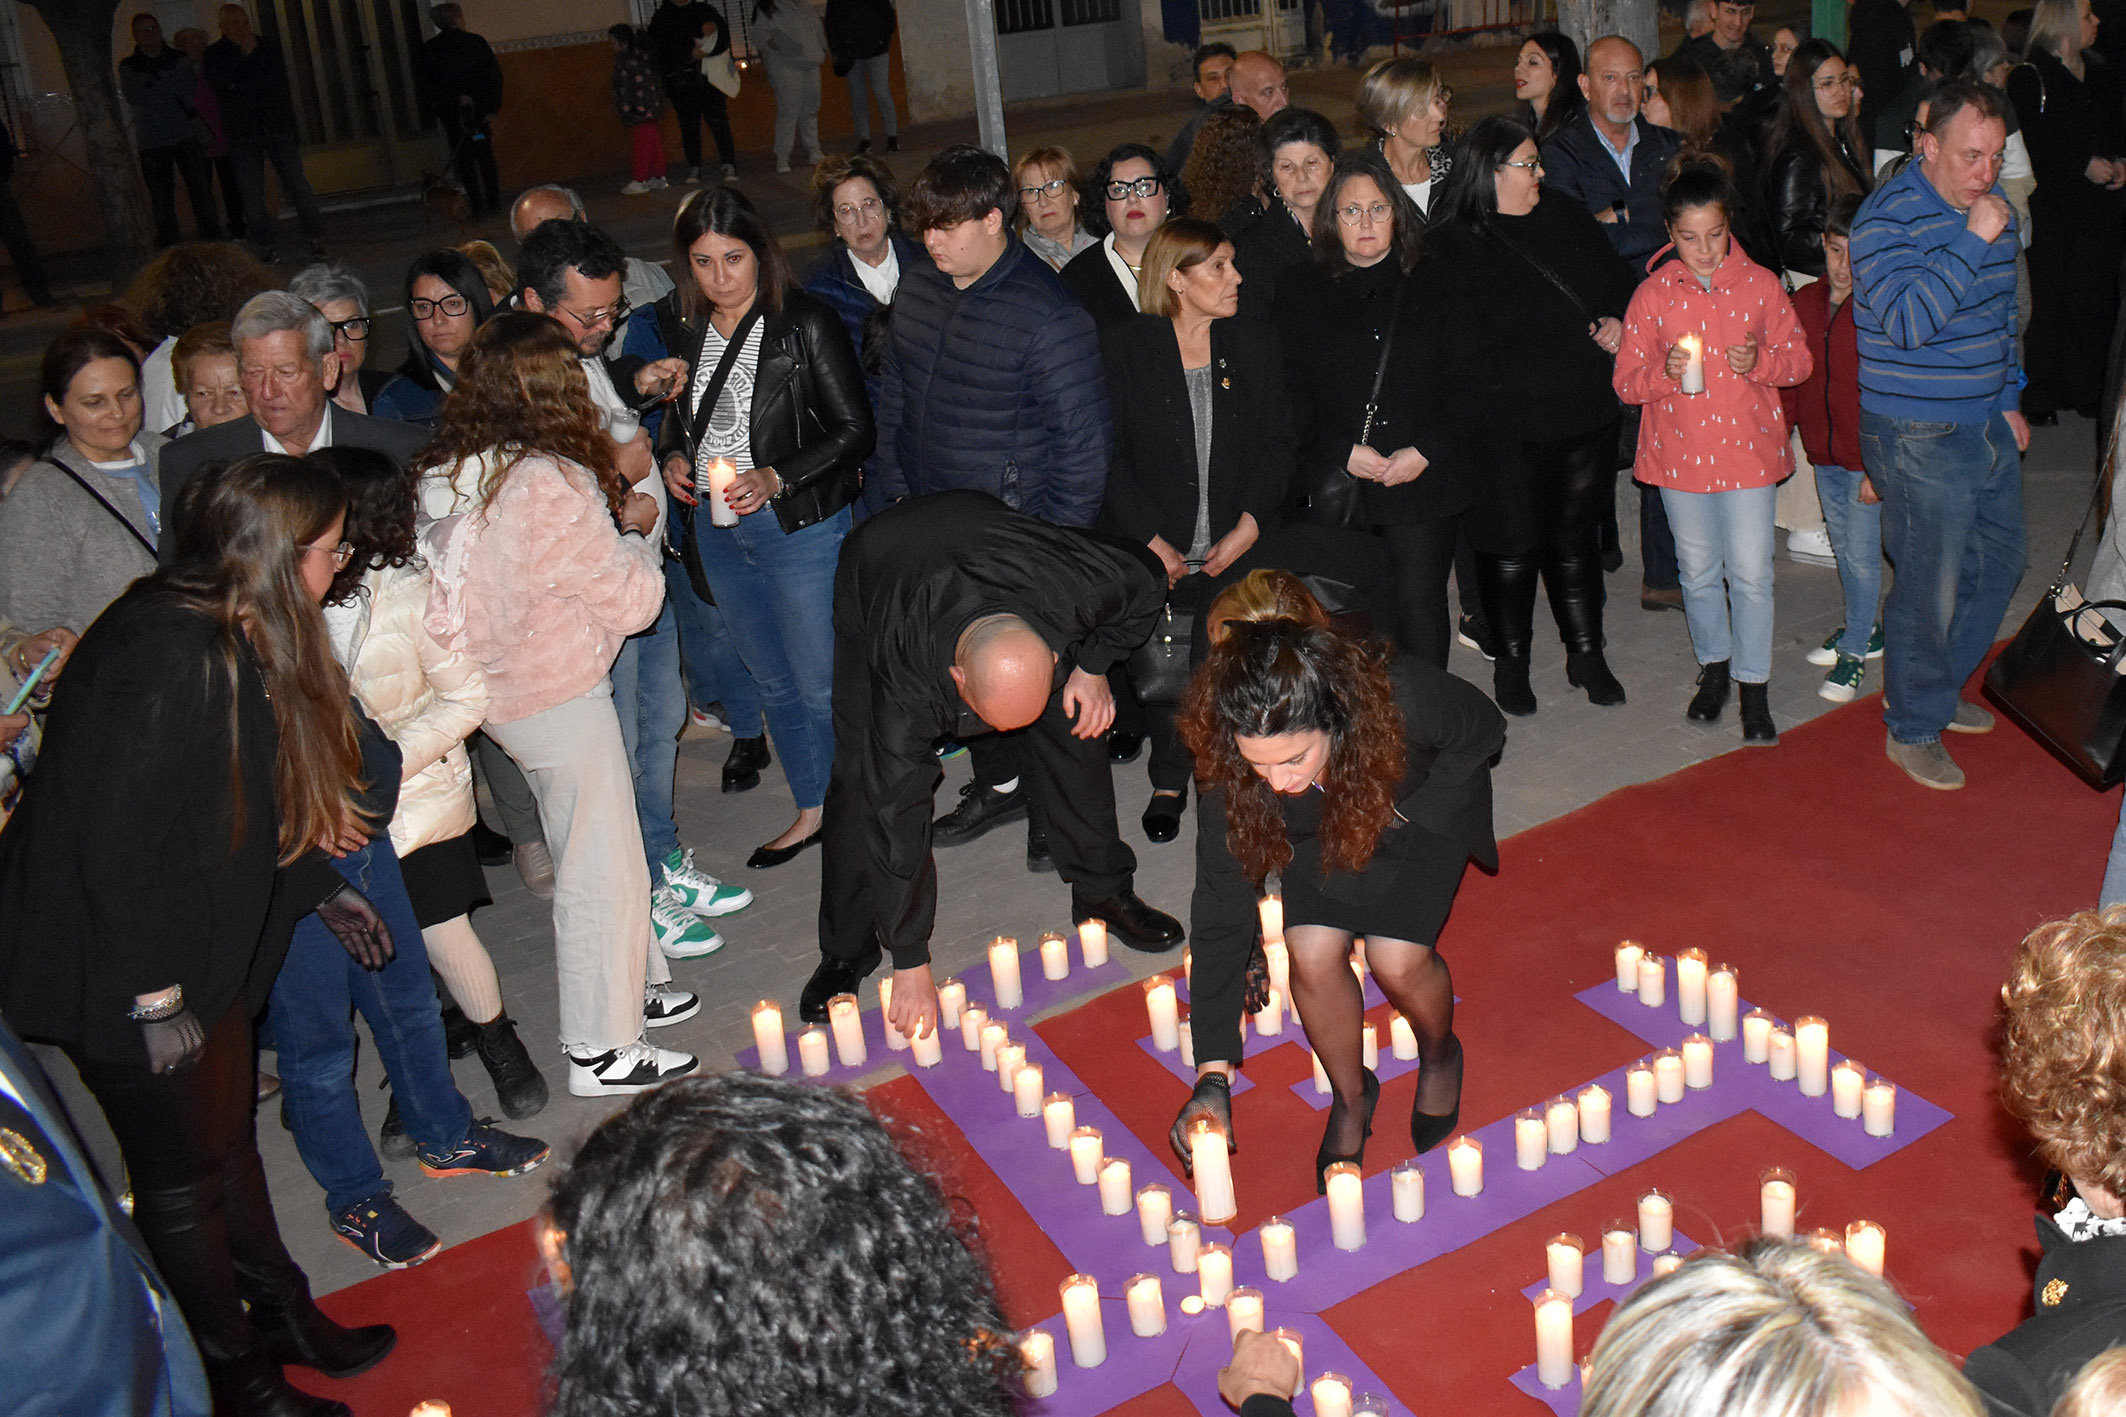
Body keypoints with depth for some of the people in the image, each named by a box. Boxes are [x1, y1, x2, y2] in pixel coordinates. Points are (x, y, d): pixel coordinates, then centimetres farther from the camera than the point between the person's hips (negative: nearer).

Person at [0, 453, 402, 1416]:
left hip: (199, 948, 9)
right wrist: (155, 998, -21)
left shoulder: (232, 641, 2)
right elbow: (114, 842, -28)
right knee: (182, 1177, 9)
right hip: (124, 975, -9)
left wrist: (321, 890, 19)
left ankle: (283, 1314, 42)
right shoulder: (166, 658, -29)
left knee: (227, 1137, 23)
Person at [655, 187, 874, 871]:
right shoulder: (685, 328, 5)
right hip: (716, 528, 6)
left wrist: (775, 478, -22)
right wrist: (672, 457, -2)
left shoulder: (807, 322, -12)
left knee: (822, 683, 0)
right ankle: (811, 810, 33)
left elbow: (855, 428, -13)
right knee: (773, 680, 17)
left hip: (800, 525, -6)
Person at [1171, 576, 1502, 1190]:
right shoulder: (1230, 778, -34)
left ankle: (1439, 1055, 19)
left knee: (1398, 959, -17)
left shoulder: (1404, 698, -42)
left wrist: (1408, 812, -22)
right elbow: (1221, 914, -27)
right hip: (1322, 830, 2)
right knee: (1313, 951, -17)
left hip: (1423, 803, -2)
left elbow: (1484, 732, -17)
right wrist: (1213, 1078, -30)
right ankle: (1351, 1095, 13)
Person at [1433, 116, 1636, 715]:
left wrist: (1619, 322, 1)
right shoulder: (1451, 245, -8)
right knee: (1514, 546, 6)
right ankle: (1510, 660, 24)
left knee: (1577, 537, 15)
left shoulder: (1570, 221, 11)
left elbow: (1621, 283, 21)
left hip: (1587, 416, 5)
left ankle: (1586, 653, 29)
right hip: (1511, 427, -5)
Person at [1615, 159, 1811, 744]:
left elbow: (1799, 359, 5)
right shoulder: (1652, 294, -3)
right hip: (1680, 453, 1)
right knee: (1698, 571, 13)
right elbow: (1626, 382, -2)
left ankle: (1754, 687, 14)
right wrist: (1665, 372, -22)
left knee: (1750, 574, 1)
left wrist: (1759, 361, -16)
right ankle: (1713, 664, 34)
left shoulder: (1760, 284, -2)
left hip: (1748, 450, -1)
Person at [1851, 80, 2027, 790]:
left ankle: (1938, 687, 35)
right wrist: (1973, 241, -29)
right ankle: (1913, 727, 15)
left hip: (1987, 423, 8)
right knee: (1931, 584, -3)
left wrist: (2009, 399, 19)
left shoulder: (1992, 208, 9)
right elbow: (1907, 322, -29)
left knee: (1999, 558, 17)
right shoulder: (1888, 217, -16)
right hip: (1919, 435, -8)